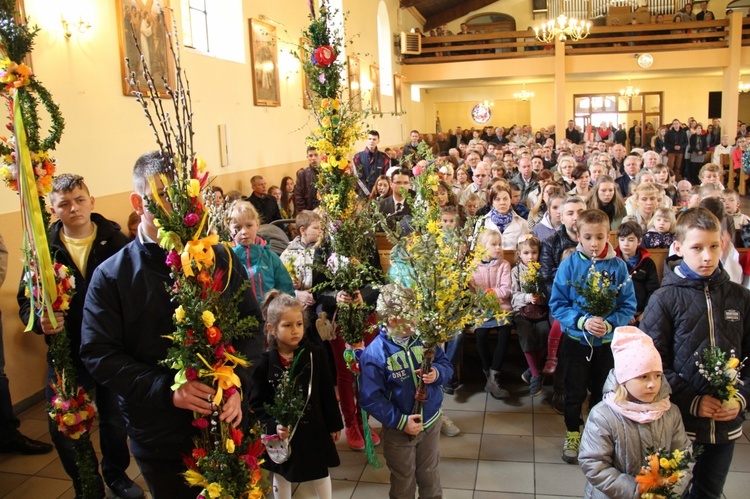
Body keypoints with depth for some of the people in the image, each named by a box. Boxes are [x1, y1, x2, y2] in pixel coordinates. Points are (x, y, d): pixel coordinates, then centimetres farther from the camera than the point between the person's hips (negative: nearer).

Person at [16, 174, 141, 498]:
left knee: (115, 422, 16)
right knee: (64, 428, 7)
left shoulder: (115, 241, -8)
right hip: (66, 353, 1)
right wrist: (40, 320, -20)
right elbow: (26, 300, 1)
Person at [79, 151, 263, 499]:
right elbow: (97, 354, -8)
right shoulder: (111, 276, -5)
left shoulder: (221, 260, -1)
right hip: (157, 437, -1)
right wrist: (165, 389, -20)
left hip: (225, 426, 2)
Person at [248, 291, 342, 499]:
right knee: (281, 478, 21)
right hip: (281, 434, 0)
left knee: (321, 474, 21)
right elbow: (256, 402, -11)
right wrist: (272, 425, -23)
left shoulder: (315, 354, -12)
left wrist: (334, 424, 2)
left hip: (314, 428, 1)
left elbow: (327, 392, -4)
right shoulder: (265, 361, -16)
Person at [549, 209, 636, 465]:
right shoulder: (569, 265, -13)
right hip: (576, 339, -1)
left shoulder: (618, 266, -10)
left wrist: (609, 324, -23)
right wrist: (582, 321, -25)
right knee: (575, 391, 13)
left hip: (608, 341, 1)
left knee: (603, 391, 18)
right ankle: (573, 433, 33)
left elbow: (628, 306, -6)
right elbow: (557, 304, -11)